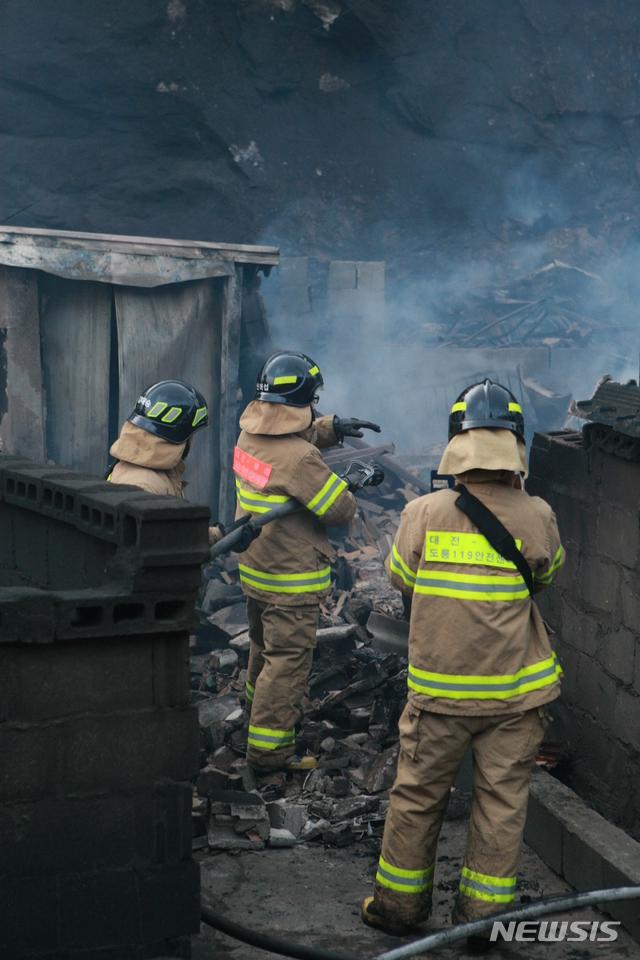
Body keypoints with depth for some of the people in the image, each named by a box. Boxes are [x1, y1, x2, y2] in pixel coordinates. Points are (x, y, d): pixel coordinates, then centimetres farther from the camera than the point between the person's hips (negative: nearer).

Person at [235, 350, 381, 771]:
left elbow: (295, 435, 21)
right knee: (288, 659, 1)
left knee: (264, 647, 26)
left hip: (253, 566, 9)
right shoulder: (300, 458, -27)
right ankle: (269, 747, 5)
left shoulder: (250, 435, -1)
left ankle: (259, 711, 45)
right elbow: (339, 510, -19)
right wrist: (350, 487, 2)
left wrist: (332, 427, 8)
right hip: (291, 580, -9)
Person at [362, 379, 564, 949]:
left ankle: (400, 903, 28)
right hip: (516, 693, 0)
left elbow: (401, 578, 7)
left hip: (439, 691, 0)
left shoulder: (423, 515, -11)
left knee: (417, 796, 15)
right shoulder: (535, 519, -12)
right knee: (502, 801, 11)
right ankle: (483, 916, 18)